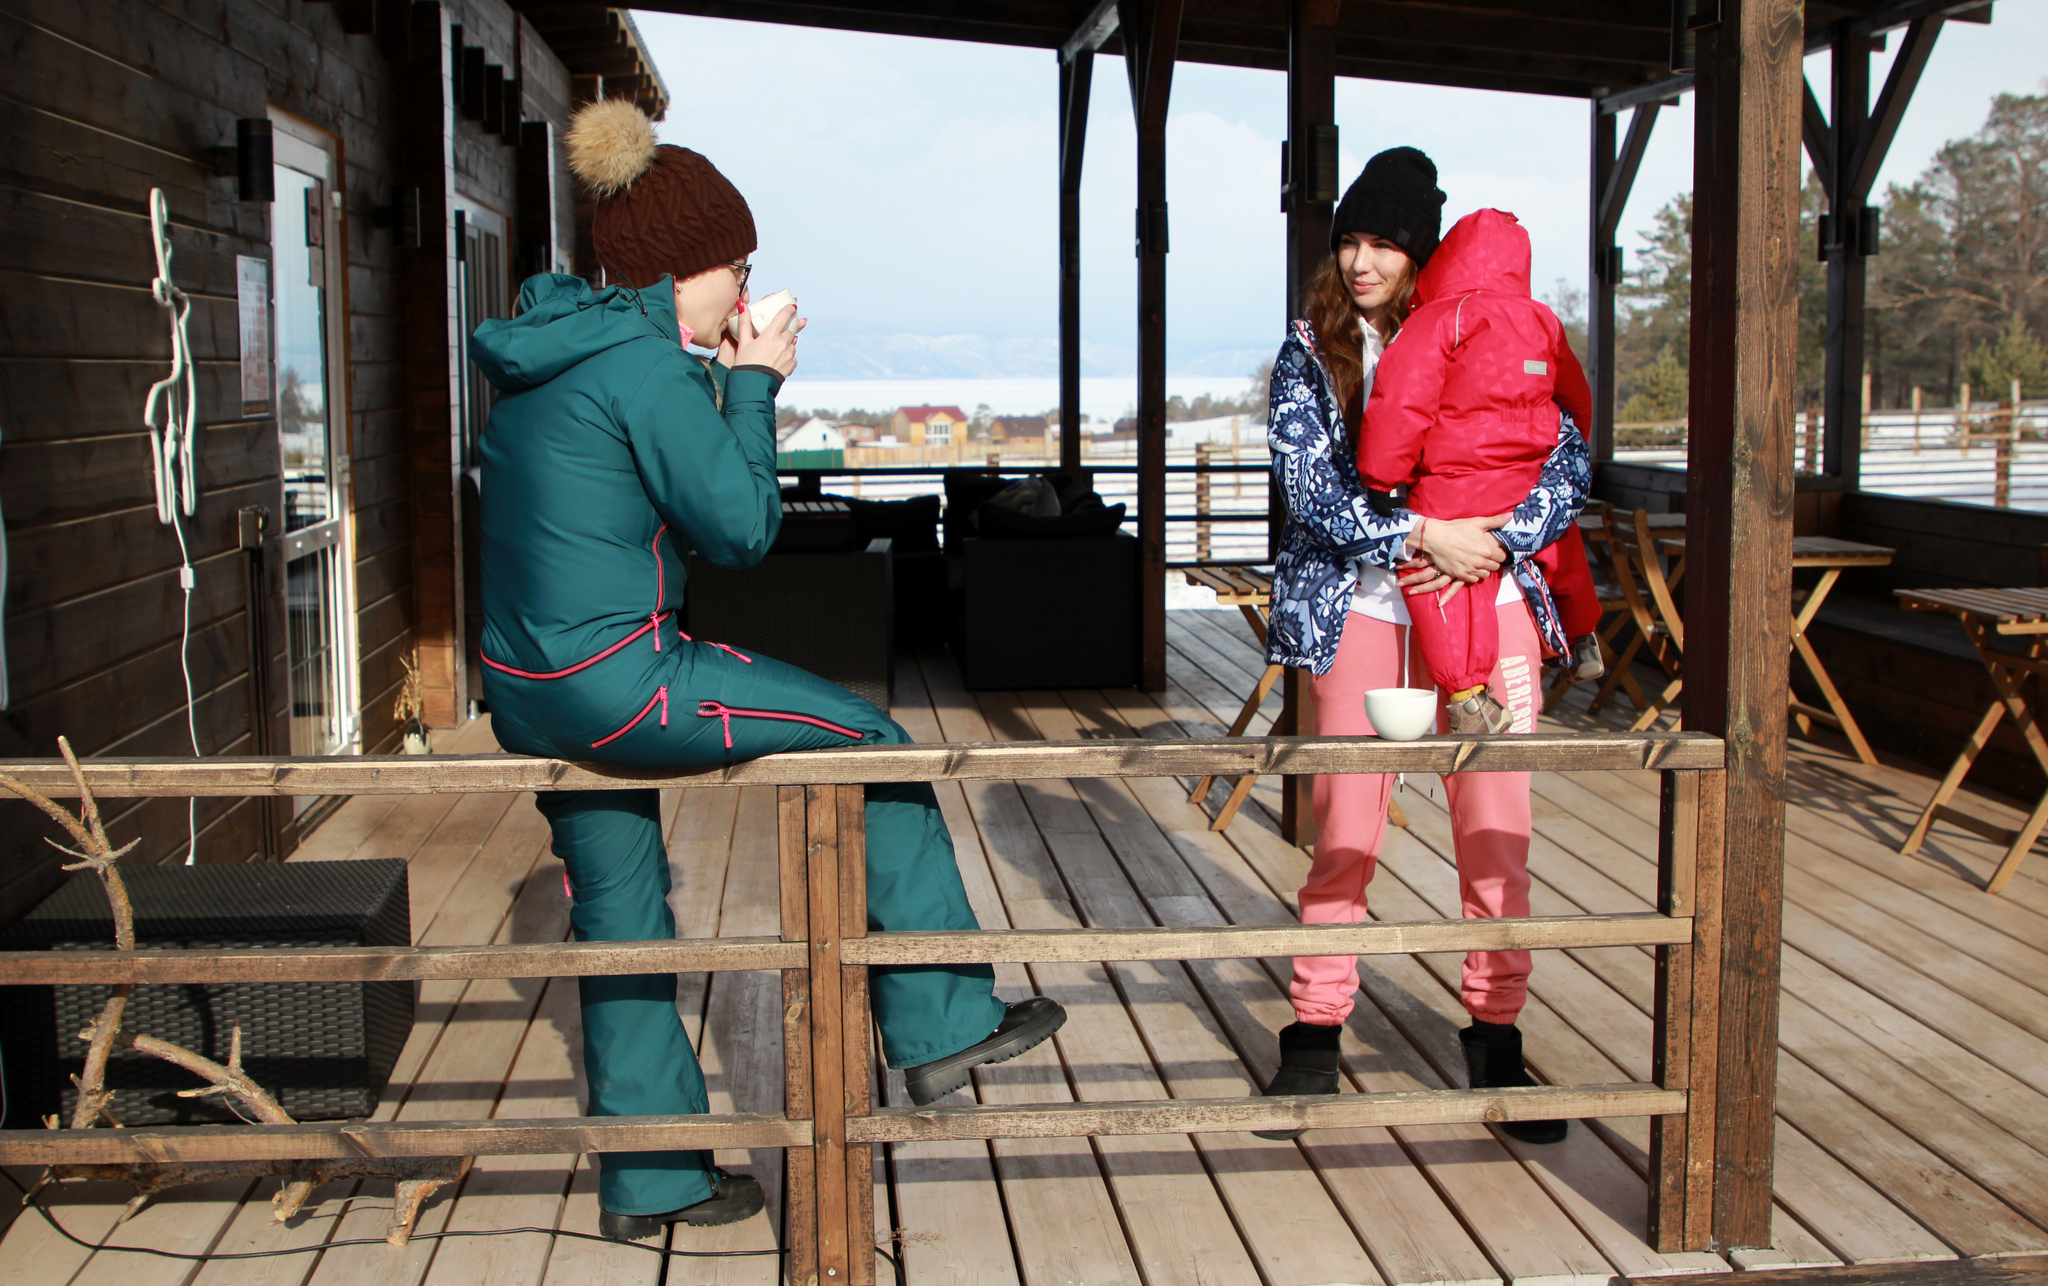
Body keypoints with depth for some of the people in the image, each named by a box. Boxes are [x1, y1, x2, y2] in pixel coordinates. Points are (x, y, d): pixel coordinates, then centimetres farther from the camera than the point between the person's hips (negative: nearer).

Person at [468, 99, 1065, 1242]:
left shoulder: (546, 353, 13)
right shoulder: (644, 364, -16)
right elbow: (741, 528, -10)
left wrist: (727, 389, 14)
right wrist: (753, 387, 0)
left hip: (531, 690, 10)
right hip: (619, 682, -9)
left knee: (620, 913, 17)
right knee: (872, 742, 2)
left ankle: (649, 1178, 27)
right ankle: (943, 1027, 8)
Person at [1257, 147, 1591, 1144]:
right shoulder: (1310, 351, 6)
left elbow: (1569, 459, 4)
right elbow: (1308, 482, -7)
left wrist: (1496, 542, -11)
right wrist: (1424, 535, -16)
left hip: (1485, 591, 1)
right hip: (1358, 600, -1)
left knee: (1495, 826, 1)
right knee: (1345, 828, -2)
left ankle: (1495, 1036, 14)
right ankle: (1314, 1037, 10)